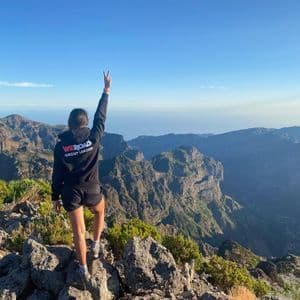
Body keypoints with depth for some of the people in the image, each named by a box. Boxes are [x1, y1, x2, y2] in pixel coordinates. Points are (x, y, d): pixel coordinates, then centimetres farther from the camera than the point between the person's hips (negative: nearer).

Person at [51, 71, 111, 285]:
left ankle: (84, 269, 25)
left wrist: (55, 197, 8)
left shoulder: (61, 145, -8)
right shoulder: (93, 138, -13)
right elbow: (101, 116, 0)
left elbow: (57, 173, -3)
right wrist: (106, 90, 10)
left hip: (71, 192, 1)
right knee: (100, 211, 34)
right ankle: (96, 245, 38)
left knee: (79, 231, 11)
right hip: (91, 190, 0)